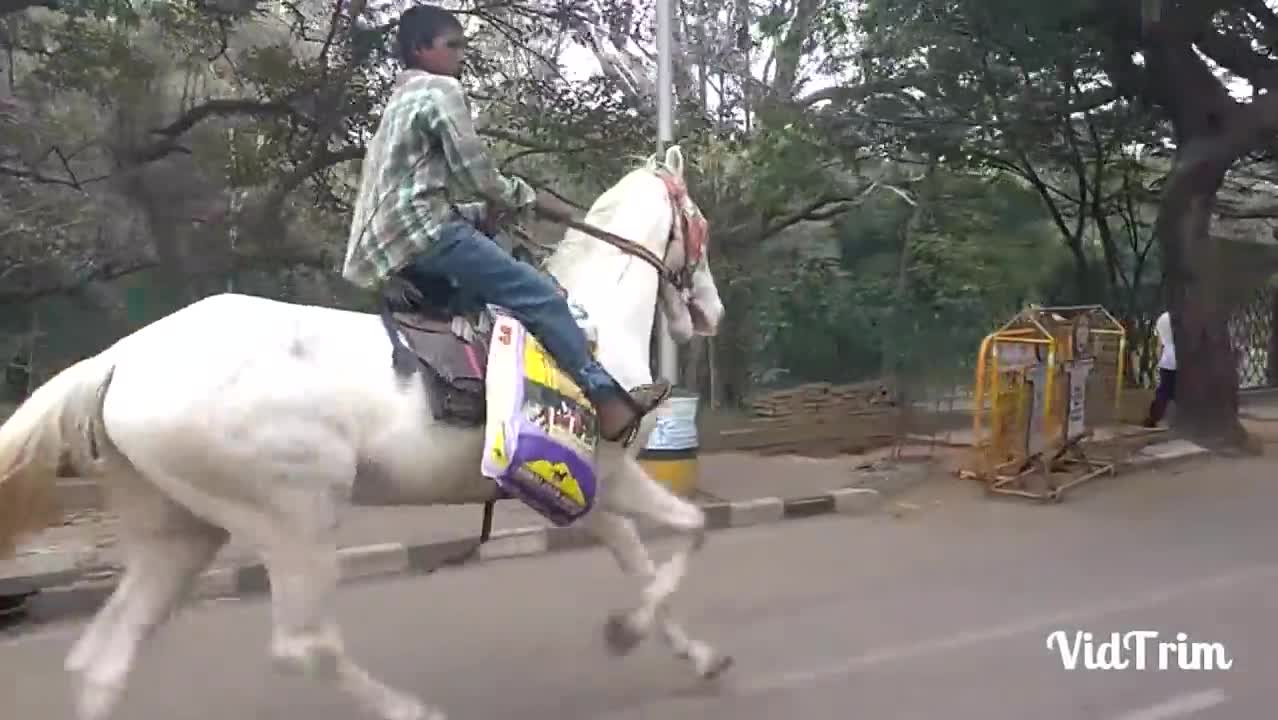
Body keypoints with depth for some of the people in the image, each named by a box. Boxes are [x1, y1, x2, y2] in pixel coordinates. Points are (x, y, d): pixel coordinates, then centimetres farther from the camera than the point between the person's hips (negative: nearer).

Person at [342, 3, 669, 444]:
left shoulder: (401, 102, 28)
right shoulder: (440, 90, -2)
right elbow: (476, 175, -8)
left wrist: (487, 212, 16)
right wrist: (529, 198, 7)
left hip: (391, 244, 10)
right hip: (422, 230, -10)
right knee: (540, 296, -11)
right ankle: (608, 400, -10)